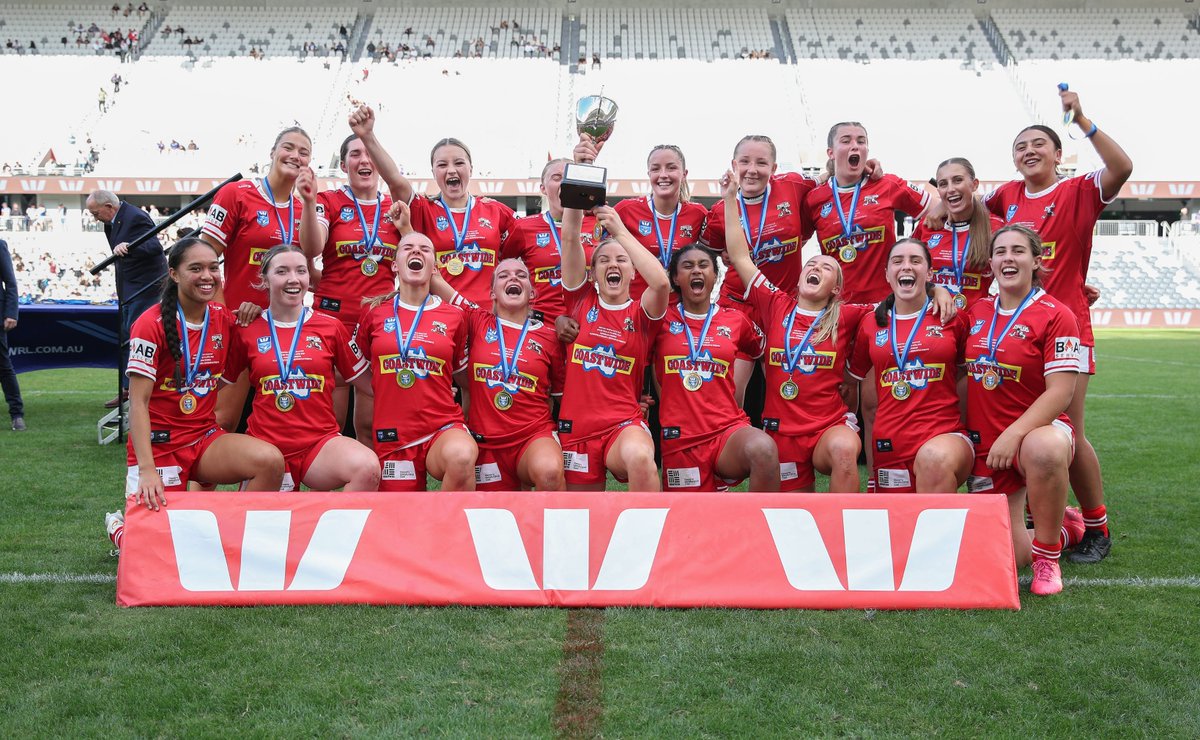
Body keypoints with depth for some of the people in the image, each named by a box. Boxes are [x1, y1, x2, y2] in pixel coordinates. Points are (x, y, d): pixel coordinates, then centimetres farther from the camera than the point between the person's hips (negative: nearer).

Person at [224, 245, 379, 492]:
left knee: (367, 468, -29)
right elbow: (221, 384, 16)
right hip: (266, 445, 0)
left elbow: (369, 382, 9)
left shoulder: (331, 327, 6)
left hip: (321, 442, 0)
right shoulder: (247, 330, 5)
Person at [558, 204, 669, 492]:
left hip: (624, 425, -3)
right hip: (577, 426, 3)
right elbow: (569, 237, -3)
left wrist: (620, 232, -18)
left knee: (640, 458, -36)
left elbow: (661, 282, -20)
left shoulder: (641, 314, 2)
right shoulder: (582, 301, 7)